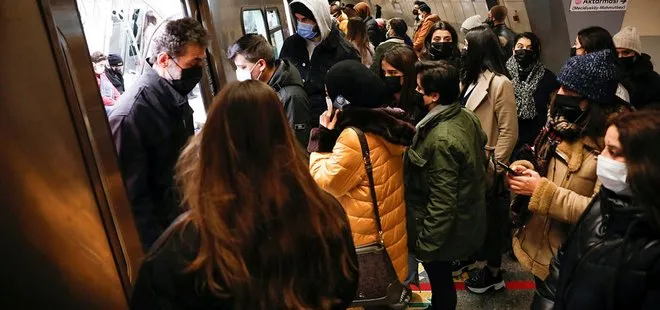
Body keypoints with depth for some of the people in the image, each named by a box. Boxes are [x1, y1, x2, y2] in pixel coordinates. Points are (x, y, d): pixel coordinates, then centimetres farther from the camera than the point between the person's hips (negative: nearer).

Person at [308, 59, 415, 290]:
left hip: (368, 233, -8)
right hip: (389, 225, 8)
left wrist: (323, 137, -14)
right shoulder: (387, 122, -2)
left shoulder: (354, 138, -30)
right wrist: (331, 136, 0)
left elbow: (326, 182, -18)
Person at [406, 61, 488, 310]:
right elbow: (479, 158, 10)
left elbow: (442, 203, -29)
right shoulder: (467, 116, -5)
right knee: (443, 278, 28)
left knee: (440, 281, 14)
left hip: (444, 230, -9)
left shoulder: (441, 140, -32)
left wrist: (426, 243, -18)